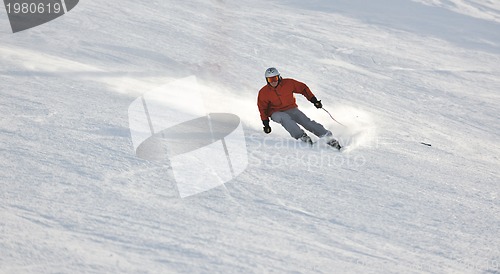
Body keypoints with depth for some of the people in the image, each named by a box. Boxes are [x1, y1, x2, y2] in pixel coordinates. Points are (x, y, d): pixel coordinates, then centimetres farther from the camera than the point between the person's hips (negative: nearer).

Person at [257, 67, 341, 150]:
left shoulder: (288, 83, -8)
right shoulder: (263, 92, -8)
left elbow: (303, 88, 3)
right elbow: (262, 108, 1)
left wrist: (314, 100, 0)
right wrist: (266, 124, -5)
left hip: (292, 109, 1)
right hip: (276, 113, -1)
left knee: (306, 121, -19)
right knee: (284, 118, -36)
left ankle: (329, 138, -24)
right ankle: (302, 137, -42)